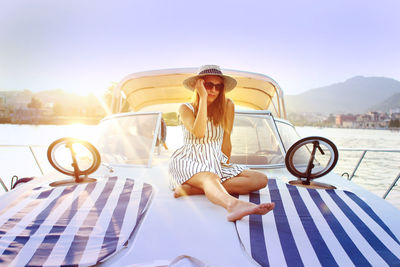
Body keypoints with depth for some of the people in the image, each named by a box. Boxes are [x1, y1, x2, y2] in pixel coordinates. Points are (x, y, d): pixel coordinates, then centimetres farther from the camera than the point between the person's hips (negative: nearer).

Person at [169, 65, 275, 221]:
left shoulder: (227, 106, 8)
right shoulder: (186, 108, 3)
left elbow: (226, 137, 11)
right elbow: (199, 133, -17)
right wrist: (203, 98, -12)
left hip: (216, 163, 4)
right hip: (188, 161, -3)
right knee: (209, 177, -37)